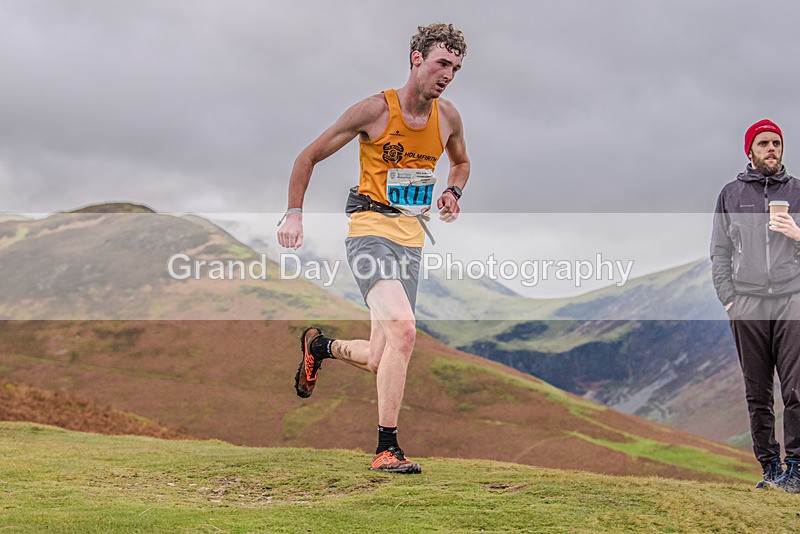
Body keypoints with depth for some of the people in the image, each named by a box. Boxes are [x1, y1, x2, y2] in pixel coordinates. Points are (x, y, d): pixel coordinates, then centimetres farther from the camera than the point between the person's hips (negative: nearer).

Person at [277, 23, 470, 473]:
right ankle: (387, 448, -20)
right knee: (402, 328, -28)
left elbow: (461, 163, 28)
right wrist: (294, 213, -6)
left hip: (413, 238, 6)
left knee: (382, 360, 1)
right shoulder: (376, 110, -8)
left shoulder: (448, 117, 6)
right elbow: (310, 157, 1)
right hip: (371, 229, -6)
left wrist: (453, 192, 7)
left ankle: (320, 346, 34)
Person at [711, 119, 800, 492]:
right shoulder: (731, 194, 13)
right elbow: (720, 252, 12)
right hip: (747, 304, 1)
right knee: (757, 394, 2)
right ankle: (769, 467, 8)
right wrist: (728, 297, 2)